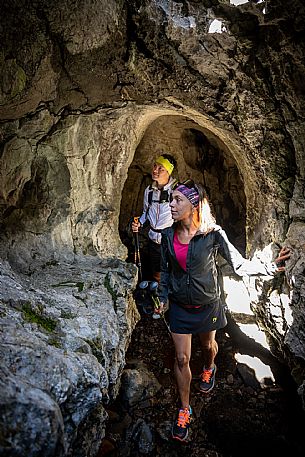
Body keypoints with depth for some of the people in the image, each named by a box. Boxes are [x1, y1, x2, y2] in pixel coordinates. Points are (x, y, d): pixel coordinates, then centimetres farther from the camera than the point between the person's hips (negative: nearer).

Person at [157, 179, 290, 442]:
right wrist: (163, 297, 8)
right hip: (179, 307, 2)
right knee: (182, 359, 5)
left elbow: (239, 264, -17)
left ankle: (209, 369, 61)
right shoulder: (168, 235, -8)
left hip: (207, 305, -1)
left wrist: (270, 268, -31)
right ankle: (184, 410, 27)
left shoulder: (213, 234, -19)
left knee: (208, 346, 25)